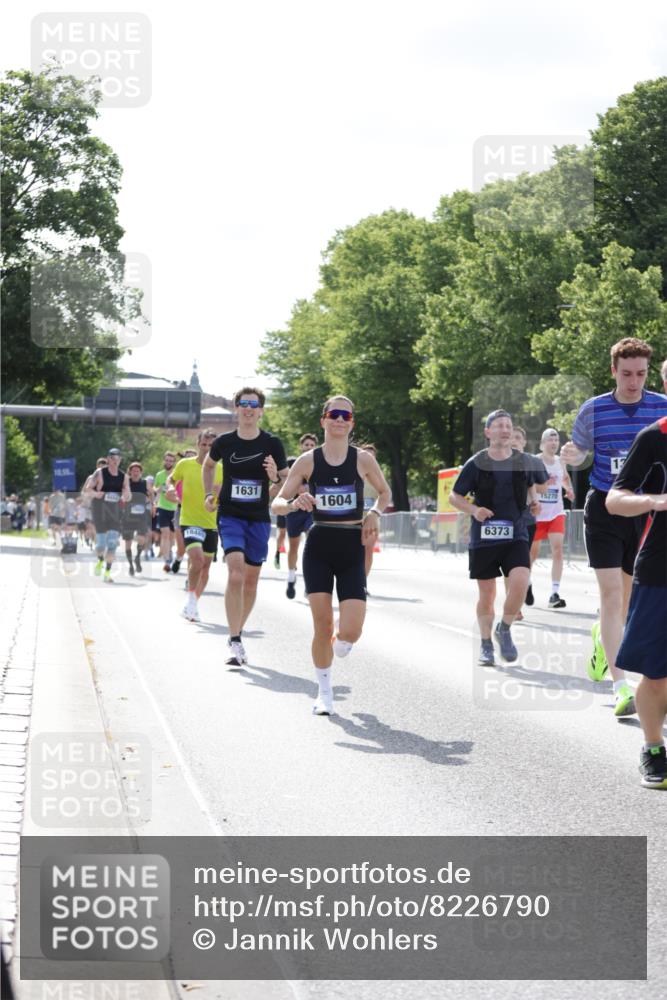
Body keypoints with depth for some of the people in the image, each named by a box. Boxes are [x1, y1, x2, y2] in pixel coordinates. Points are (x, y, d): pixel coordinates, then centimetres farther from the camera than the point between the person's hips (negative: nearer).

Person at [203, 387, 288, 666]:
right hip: (230, 516, -2)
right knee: (236, 574, -19)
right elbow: (208, 465, 21)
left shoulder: (272, 444, -2)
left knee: (250, 580, 10)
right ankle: (235, 643, -19)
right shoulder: (224, 442, -1)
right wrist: (209, 494, 9)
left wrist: (275, 478, -18)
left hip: (259, 519, 2)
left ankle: (237, 633, 30)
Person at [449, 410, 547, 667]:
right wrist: (473, 510, -14)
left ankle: (504, 629, 6)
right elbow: (454, 496, 1)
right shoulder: (476, 464, -5)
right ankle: (486, 644, 25)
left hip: (515, 535, 1)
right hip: (483, 537, -1)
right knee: (487, 594, 6)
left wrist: (533, 501, 9)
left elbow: (531, 484, 24)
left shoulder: (525, 461, 1)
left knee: (520, 583, -20)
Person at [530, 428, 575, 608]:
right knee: (533, 552, 11)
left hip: (556, 513, 3)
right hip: (537, 513, -3)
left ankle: (555, 594, -15)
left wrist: (569, 490, 5)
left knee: (557, 549, -13)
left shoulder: (560, 462, 6)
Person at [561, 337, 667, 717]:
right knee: (611, 593, -12)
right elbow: (579, 452, 10)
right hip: (605, 510, -2)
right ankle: (622, 689, -14)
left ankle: (602, 637, 49)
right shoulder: (593, 410, -2)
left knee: (629, 594, 15)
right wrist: (571, 455, -14)